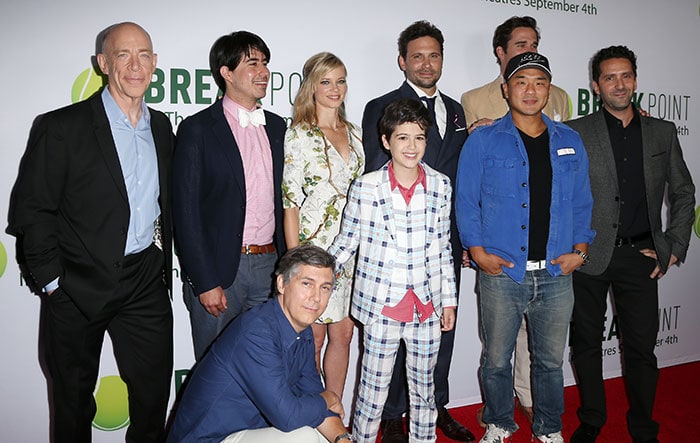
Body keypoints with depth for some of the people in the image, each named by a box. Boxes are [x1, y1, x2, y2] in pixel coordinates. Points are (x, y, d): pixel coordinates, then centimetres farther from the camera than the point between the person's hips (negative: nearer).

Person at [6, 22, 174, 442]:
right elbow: (30, 210, -10)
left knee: (154, 392, 12)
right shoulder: (60, 127, -10)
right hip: (78, 287, -3)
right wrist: (52, 279, -12)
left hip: (146, 283, 4)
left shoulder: (161, 127, 7)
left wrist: (164, 266, 10)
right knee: (73, 397, 15)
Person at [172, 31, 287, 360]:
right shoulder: (198, 129, -6)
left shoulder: (276, 126, 11)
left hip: (269, 264, 5)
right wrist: (205, 283, -13)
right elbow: (186, 212, -9)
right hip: (218, 270, -4)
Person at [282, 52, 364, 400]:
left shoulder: (354, 134, 12)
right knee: (313, 337, 4)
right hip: (315, 248, -5)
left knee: (343, 334, 11)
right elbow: (290, 202, -9)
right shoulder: (298, 136, -6)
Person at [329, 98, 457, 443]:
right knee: (373, 390, 8)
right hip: (382, 306, -2)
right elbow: (346, 243, 0)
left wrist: (449, 299, 9)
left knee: (424, 388, 17)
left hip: (428, 307, 3)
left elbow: (443, 248, 8)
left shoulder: (440, 186, 2)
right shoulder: (366, 187, -7)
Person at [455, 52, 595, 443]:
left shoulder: (570, 142, 10)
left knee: (551, 360, 14)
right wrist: (478, 252, -10)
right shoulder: (483, 141, -1)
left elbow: (582, 203, 12)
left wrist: (579, 250, 1)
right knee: (497, 359, 10)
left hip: (556, 274, 3)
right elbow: (466, 201, -2)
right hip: (501, 273, -2)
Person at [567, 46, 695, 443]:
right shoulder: (576, 132, 0)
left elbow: (683, 194, 12)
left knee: (642, 347, 7)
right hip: (589, 256, -1)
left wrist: (674, 247, 5)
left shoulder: (663, 132, 9)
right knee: (587, 343, 10)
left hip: (640, 257, 2)